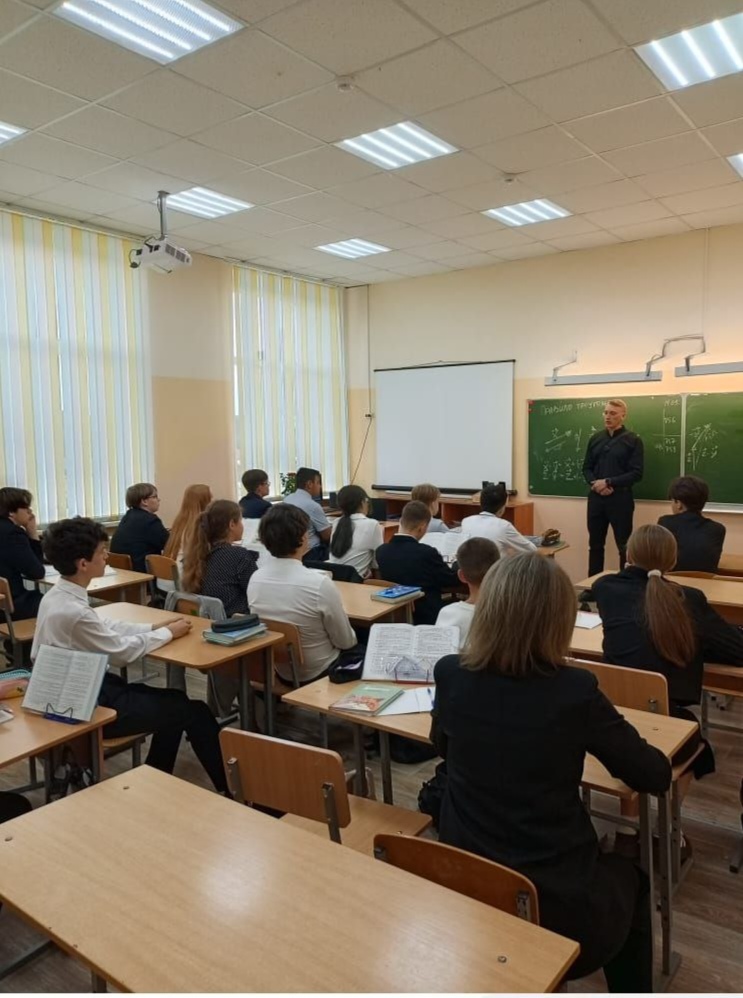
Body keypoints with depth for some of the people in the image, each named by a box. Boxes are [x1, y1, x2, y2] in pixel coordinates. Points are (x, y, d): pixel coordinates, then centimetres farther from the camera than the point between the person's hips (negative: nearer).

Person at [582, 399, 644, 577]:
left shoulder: (633, 440, -3)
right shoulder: (595, 438, 10)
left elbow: (636, 473, -9)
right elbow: (587, 468, 10)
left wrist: (608, 482, -16)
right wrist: (595, 483, -10)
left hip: (620, 499, -4)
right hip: (596, 497, 4)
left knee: (624, 546, 2)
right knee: (595, 544, 11)